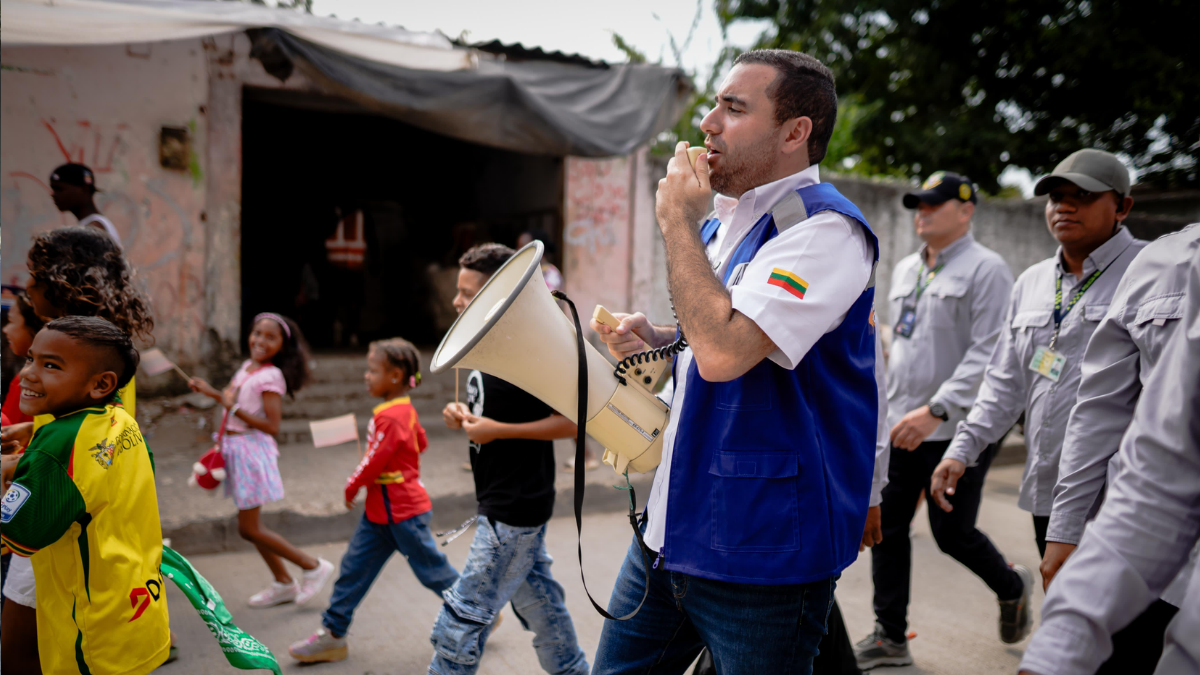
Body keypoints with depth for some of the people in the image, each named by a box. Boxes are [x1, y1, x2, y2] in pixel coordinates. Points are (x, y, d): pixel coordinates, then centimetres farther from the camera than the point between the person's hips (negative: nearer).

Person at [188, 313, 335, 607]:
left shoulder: (271, 376, -16)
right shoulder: (247, 367, 9)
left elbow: (272, 426, -22)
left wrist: (234, 408, -24)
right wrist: (211, 392, 20)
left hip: (253, 451, -9)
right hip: (236, 450, 9)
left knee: (250, 528, -4)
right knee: (248, 526, 13)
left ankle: (314, 566, 6)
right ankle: (284, 583, 25)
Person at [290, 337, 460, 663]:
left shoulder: (391, 417, -23)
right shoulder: (405, 410, 7)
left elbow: (375, 461, -21)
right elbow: (421, 443, 19)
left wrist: (352, 487, -4)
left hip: (402, 511, -10)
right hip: (380, 511, 10)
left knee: (432, 569, 3)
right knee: (355, 566, 10)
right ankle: (333, 633, 18)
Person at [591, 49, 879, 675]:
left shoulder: (824, 228, -17)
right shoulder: (722, 220, 12)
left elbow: (724, 350, -30)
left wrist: (676, 218, -18)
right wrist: (656, 341, 5)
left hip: (758, 552, -8)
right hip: (670, 527, 9)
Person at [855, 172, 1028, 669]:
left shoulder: (986, 268, -9)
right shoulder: (904, 270, 15)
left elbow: (989, 354, -17)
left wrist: (936, 409, -24)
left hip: (957, 429, -7)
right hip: (901, 424, 7)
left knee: (951, 532, 1)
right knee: (887, 525, 5)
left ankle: (1012, 587, 33)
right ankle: (890, 637, 16)